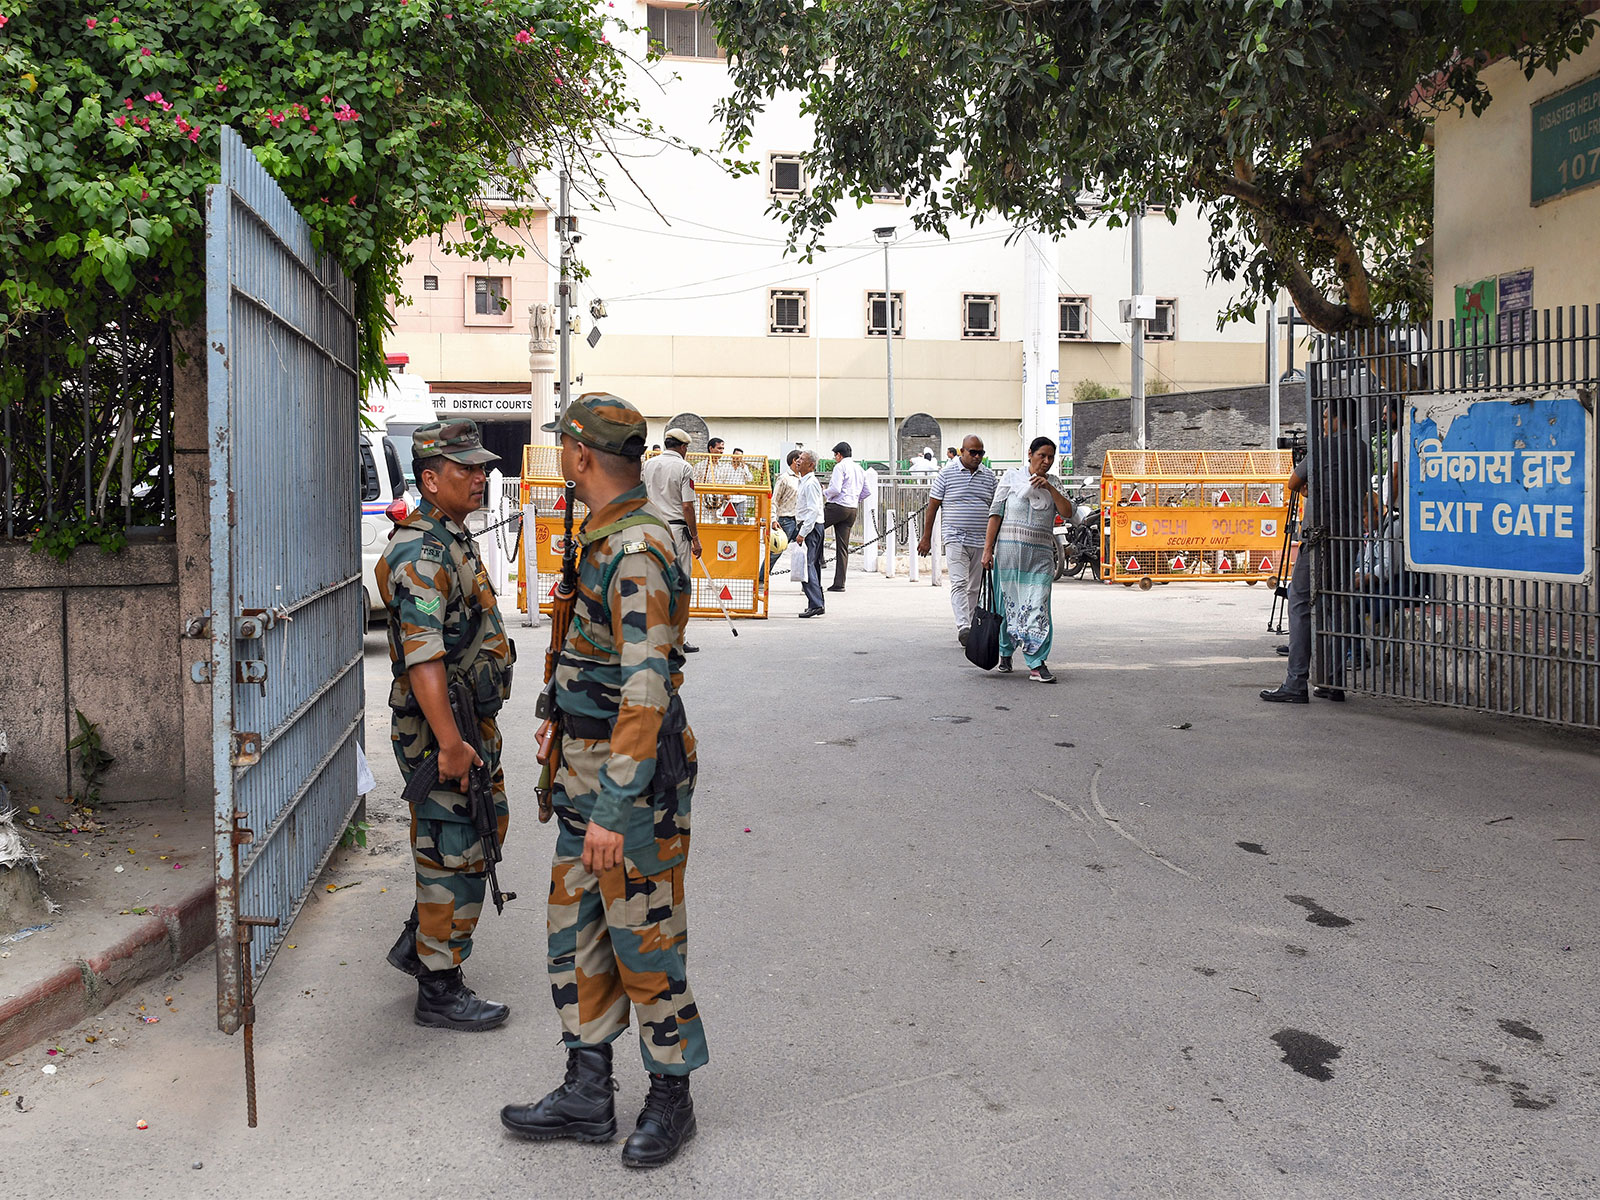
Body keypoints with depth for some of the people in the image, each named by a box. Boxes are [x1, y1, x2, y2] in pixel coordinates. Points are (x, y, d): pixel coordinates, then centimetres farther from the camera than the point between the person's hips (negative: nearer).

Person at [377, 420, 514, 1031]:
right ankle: (439, 992, 11)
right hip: (440, 729, -10)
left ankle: (417, 942, 34)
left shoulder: (453, 539, 14)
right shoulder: (422, 553, -20)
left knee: (482, 831, 20)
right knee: (454, 855, -2)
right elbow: (423, 656, -28)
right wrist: (449, 744, -30)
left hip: (471, 722, 10)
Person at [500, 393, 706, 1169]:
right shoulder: (602, 538, 10)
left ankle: (670, 1098, 21)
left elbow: (647, 693, -27)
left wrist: (615, 811, -28)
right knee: (576, 931, 15)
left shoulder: (638, 554, -22)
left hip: (636, 779, -10)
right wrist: (566, 725, 32)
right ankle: (587, 1094, 26)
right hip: (587, 767, 10)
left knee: (645, 942, 3)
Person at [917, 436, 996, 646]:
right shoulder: (947, 475, -1)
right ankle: (963, 627, -25)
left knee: (975, 587, 9)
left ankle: (970, 628, 18)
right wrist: (926, 538, 1)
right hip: (956, 539, -4)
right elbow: (932, 507, 2)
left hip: (981, 542, 4)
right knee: (959, 583, -16)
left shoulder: (989, 476, 10)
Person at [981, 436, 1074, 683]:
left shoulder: (1053, 484, 15)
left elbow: (1068, 513, 1)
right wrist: (988, 548, -3)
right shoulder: (1012, 476, 6)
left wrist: (1049, 488, -9)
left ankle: (1037, 665, -12)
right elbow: (996, 513, 3)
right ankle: (1005, 651, 28)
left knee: (1038, 606, -8)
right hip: (1010, 549, -2)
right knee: (1008, 601, 5)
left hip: (1041, 553, 2)